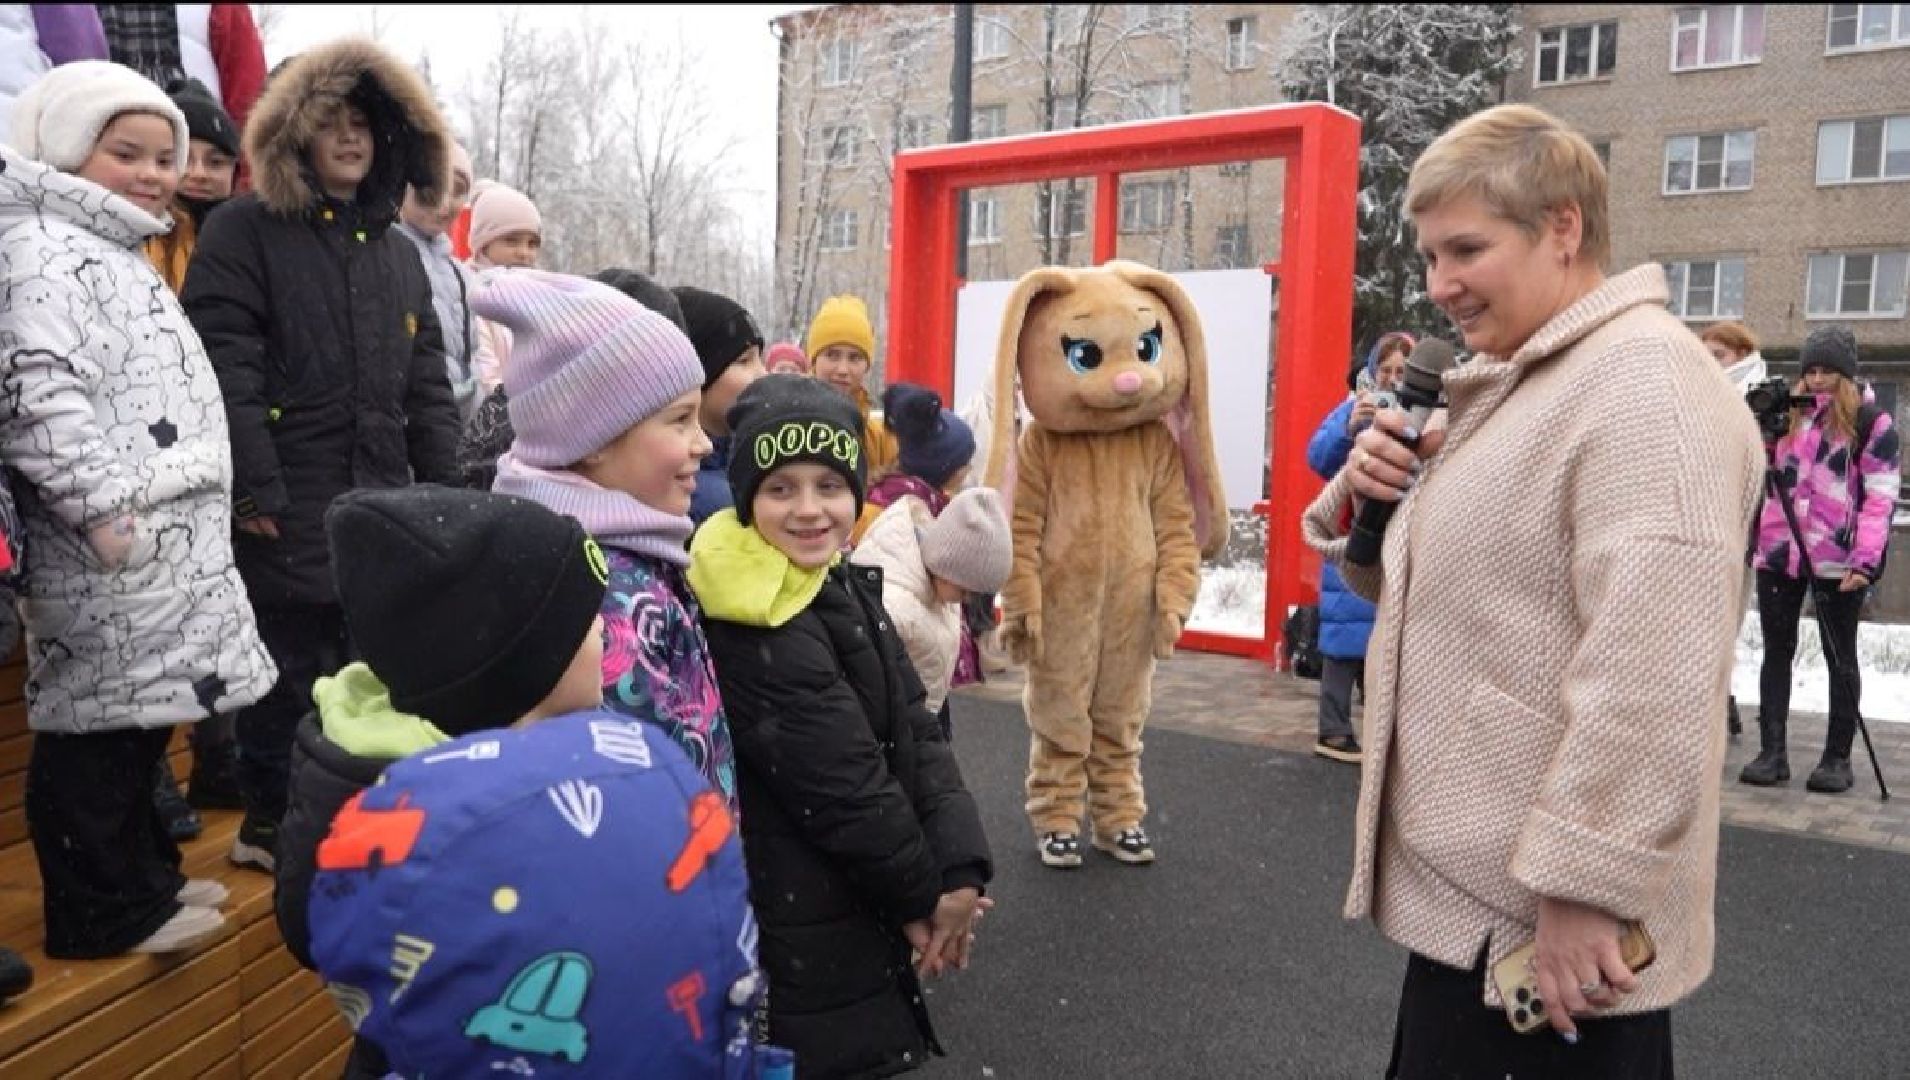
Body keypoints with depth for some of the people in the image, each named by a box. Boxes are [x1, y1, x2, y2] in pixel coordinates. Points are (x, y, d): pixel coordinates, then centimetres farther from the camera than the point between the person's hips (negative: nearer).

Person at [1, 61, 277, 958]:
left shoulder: (114, 253, 23)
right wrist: (106, 507, -24)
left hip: (165, 549, 10)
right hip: (112, 554, -10)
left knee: (136, 716, 16)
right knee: (98, 723, -2)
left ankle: (138, 875, 28)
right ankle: (100, 910, 8)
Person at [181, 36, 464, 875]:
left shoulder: (398, 253, 17)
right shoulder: (244, 232, -3)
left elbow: (427, 385, 15)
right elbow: (223, 365, -12)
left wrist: (442, 491, 9)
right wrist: (255, 486, -18)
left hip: (382, 502, 6)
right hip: (290, 507, -6)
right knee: (290, 668, 2)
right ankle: (272, 822, 19)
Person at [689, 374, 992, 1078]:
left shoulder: (847, 591, 3)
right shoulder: (757, 637, -25)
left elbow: (916, 734, 0)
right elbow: (844, 788, -22)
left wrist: (961, 870, -10)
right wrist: (923, 894, -8)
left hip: (858, 910, 8)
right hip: (807, 937, -8)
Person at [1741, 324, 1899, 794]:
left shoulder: (1872, 422, -1)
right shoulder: (1788, 415, 13)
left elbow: (1880, 495, -8)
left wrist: (1865, 559, -17)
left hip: (1837, 560, -4)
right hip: (1778, 552, 4)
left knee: (1840, 657, 6)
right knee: (1777, 651, 5)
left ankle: (1838, 757, 15)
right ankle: (1772, 752, 10)